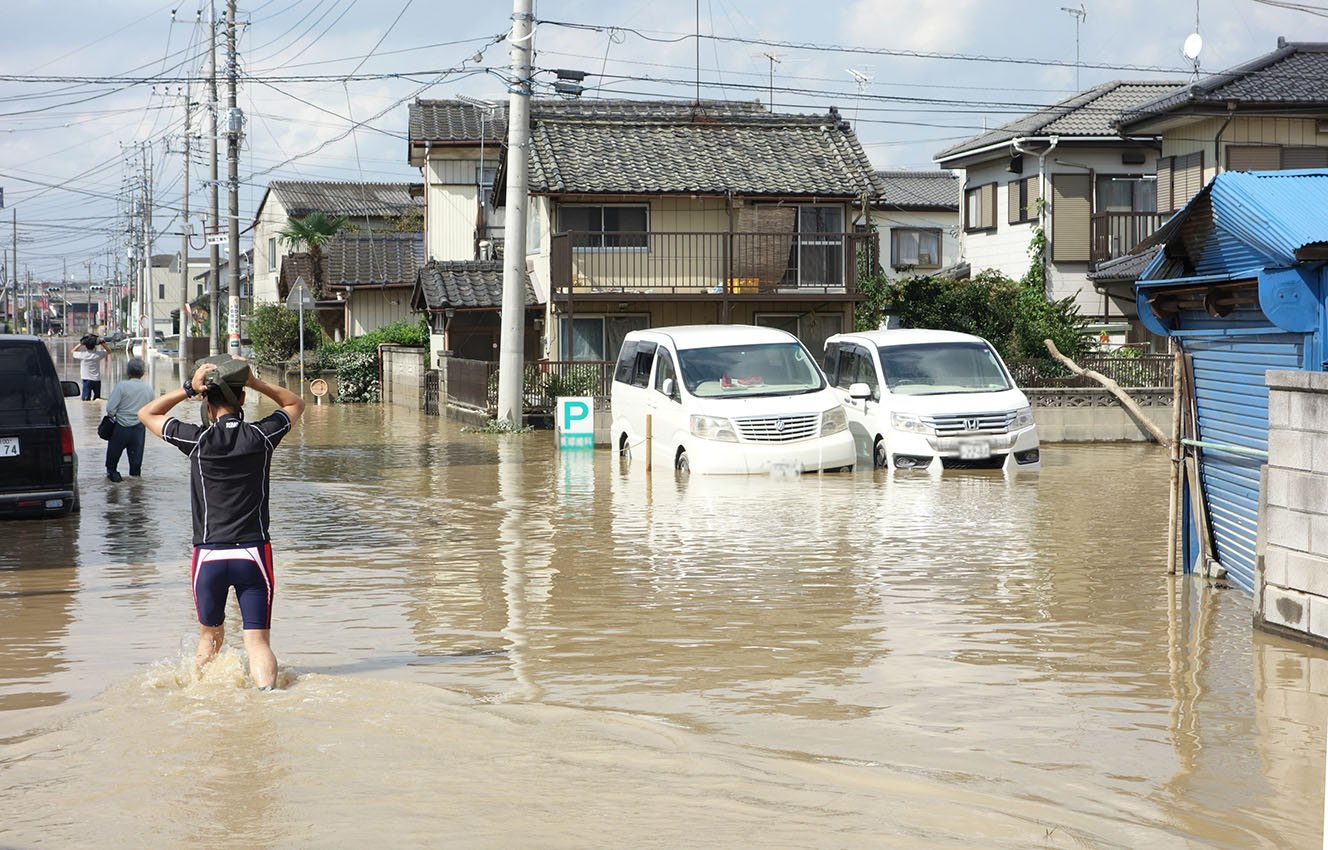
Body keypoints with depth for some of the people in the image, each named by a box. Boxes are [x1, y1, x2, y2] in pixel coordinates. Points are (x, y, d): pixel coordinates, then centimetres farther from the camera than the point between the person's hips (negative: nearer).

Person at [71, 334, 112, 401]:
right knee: (97, 399, 14)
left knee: (86, 400, -4)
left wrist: (80, 344, 6)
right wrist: (102, 343, 3)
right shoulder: (98, 354, -7)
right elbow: (109, 351, 10)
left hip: (87, 380, -2)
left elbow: (72, 351, 7)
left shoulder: (82, 355, -12)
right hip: (97, 380, 2)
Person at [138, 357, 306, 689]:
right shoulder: (261, 436, -2)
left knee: (209, 636, 19)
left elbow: (146, 413, 11)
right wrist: (253, 382, 8)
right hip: (254, 552, 0)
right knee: (258, 641, -2)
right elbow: (295, 403, 19)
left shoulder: (198, 440, -6)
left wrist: (187, 389, 1)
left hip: (209, 554, 0)